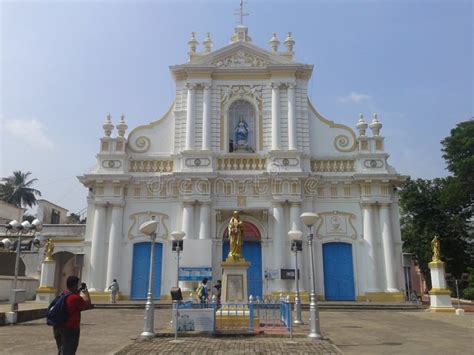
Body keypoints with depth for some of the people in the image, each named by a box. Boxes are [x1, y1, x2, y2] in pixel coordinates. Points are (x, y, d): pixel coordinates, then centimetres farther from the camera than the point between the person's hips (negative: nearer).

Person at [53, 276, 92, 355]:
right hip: (71, 329, -8)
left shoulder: (63, 294, 2)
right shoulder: (76, 298, -22)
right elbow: (88, 306, -8)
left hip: (58, 327, 8)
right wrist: (86, 293, 1)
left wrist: (79, 290, 15)